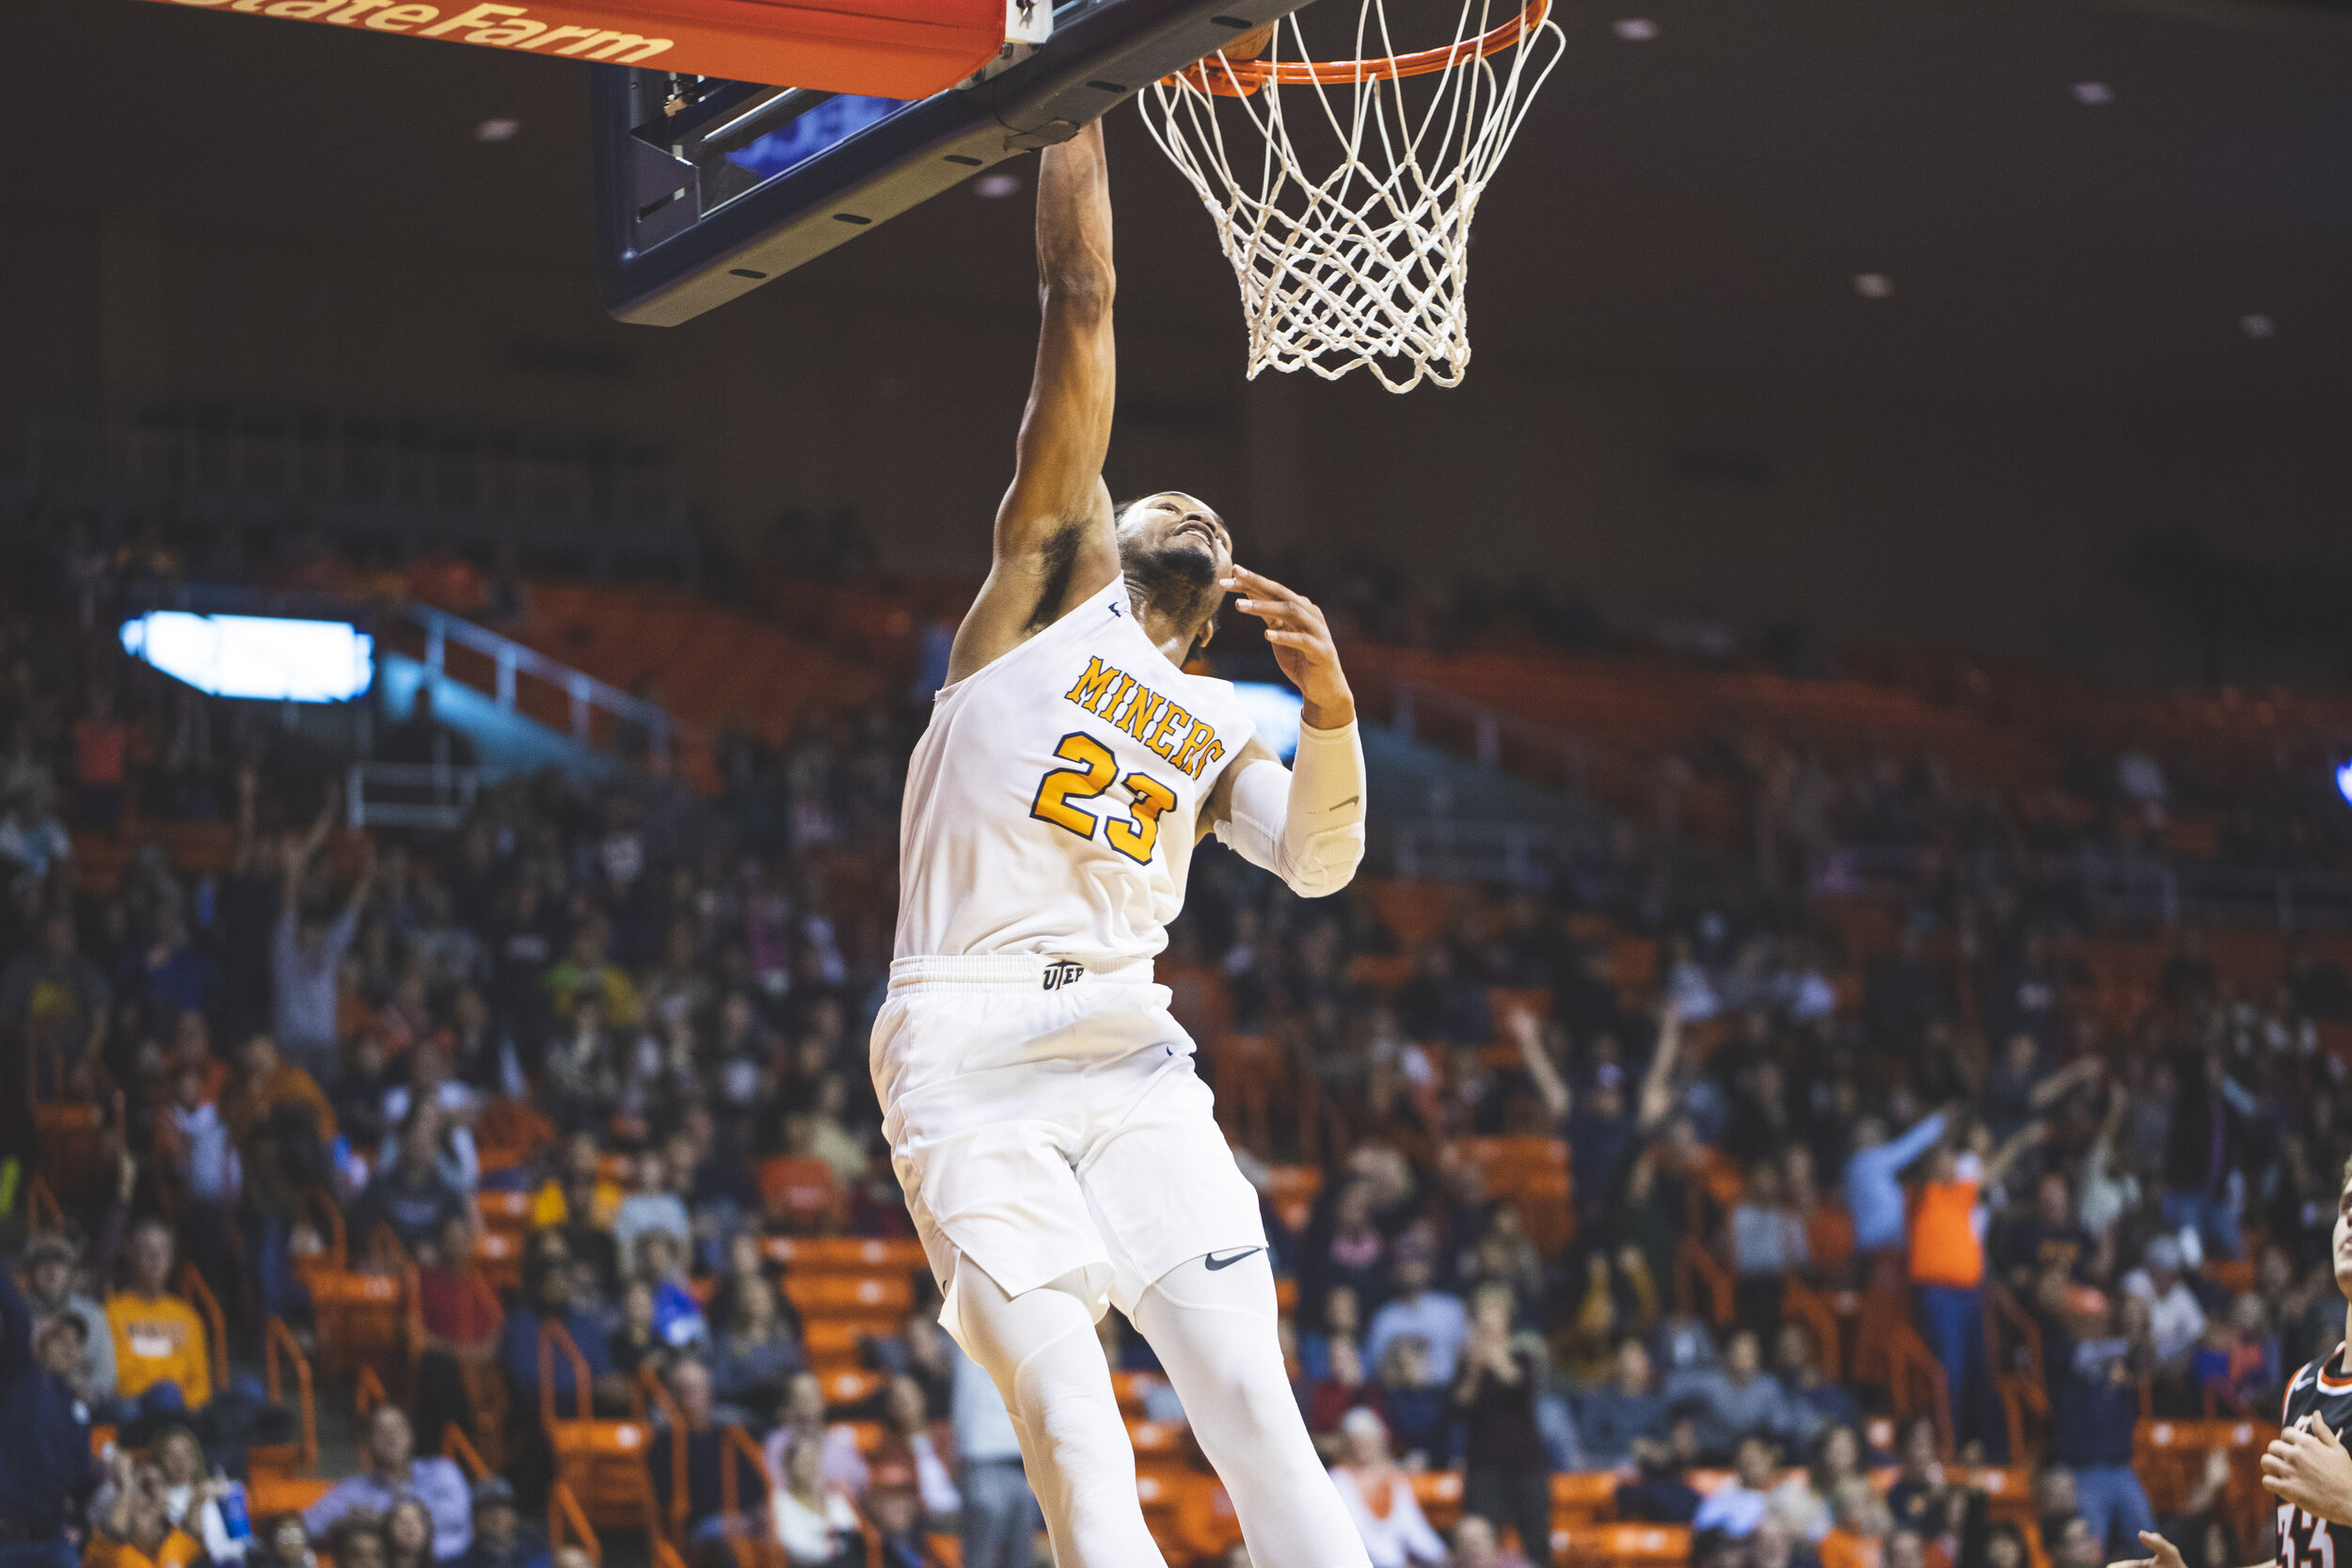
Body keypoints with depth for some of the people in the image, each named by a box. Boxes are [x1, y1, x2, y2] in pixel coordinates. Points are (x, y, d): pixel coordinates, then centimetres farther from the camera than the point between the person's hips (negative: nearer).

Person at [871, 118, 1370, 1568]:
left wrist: (1333, 712, -13)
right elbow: (1082, 310, 7)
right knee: (1076, 1428, -13)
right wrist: (1074, 109, 3)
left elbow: (1317, 862, 4)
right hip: (967, 1055, -4)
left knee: (1257, 1408, -5)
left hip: (1131, 1056, 4)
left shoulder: (1219, 737, 24)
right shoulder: (1054, 578, 13)